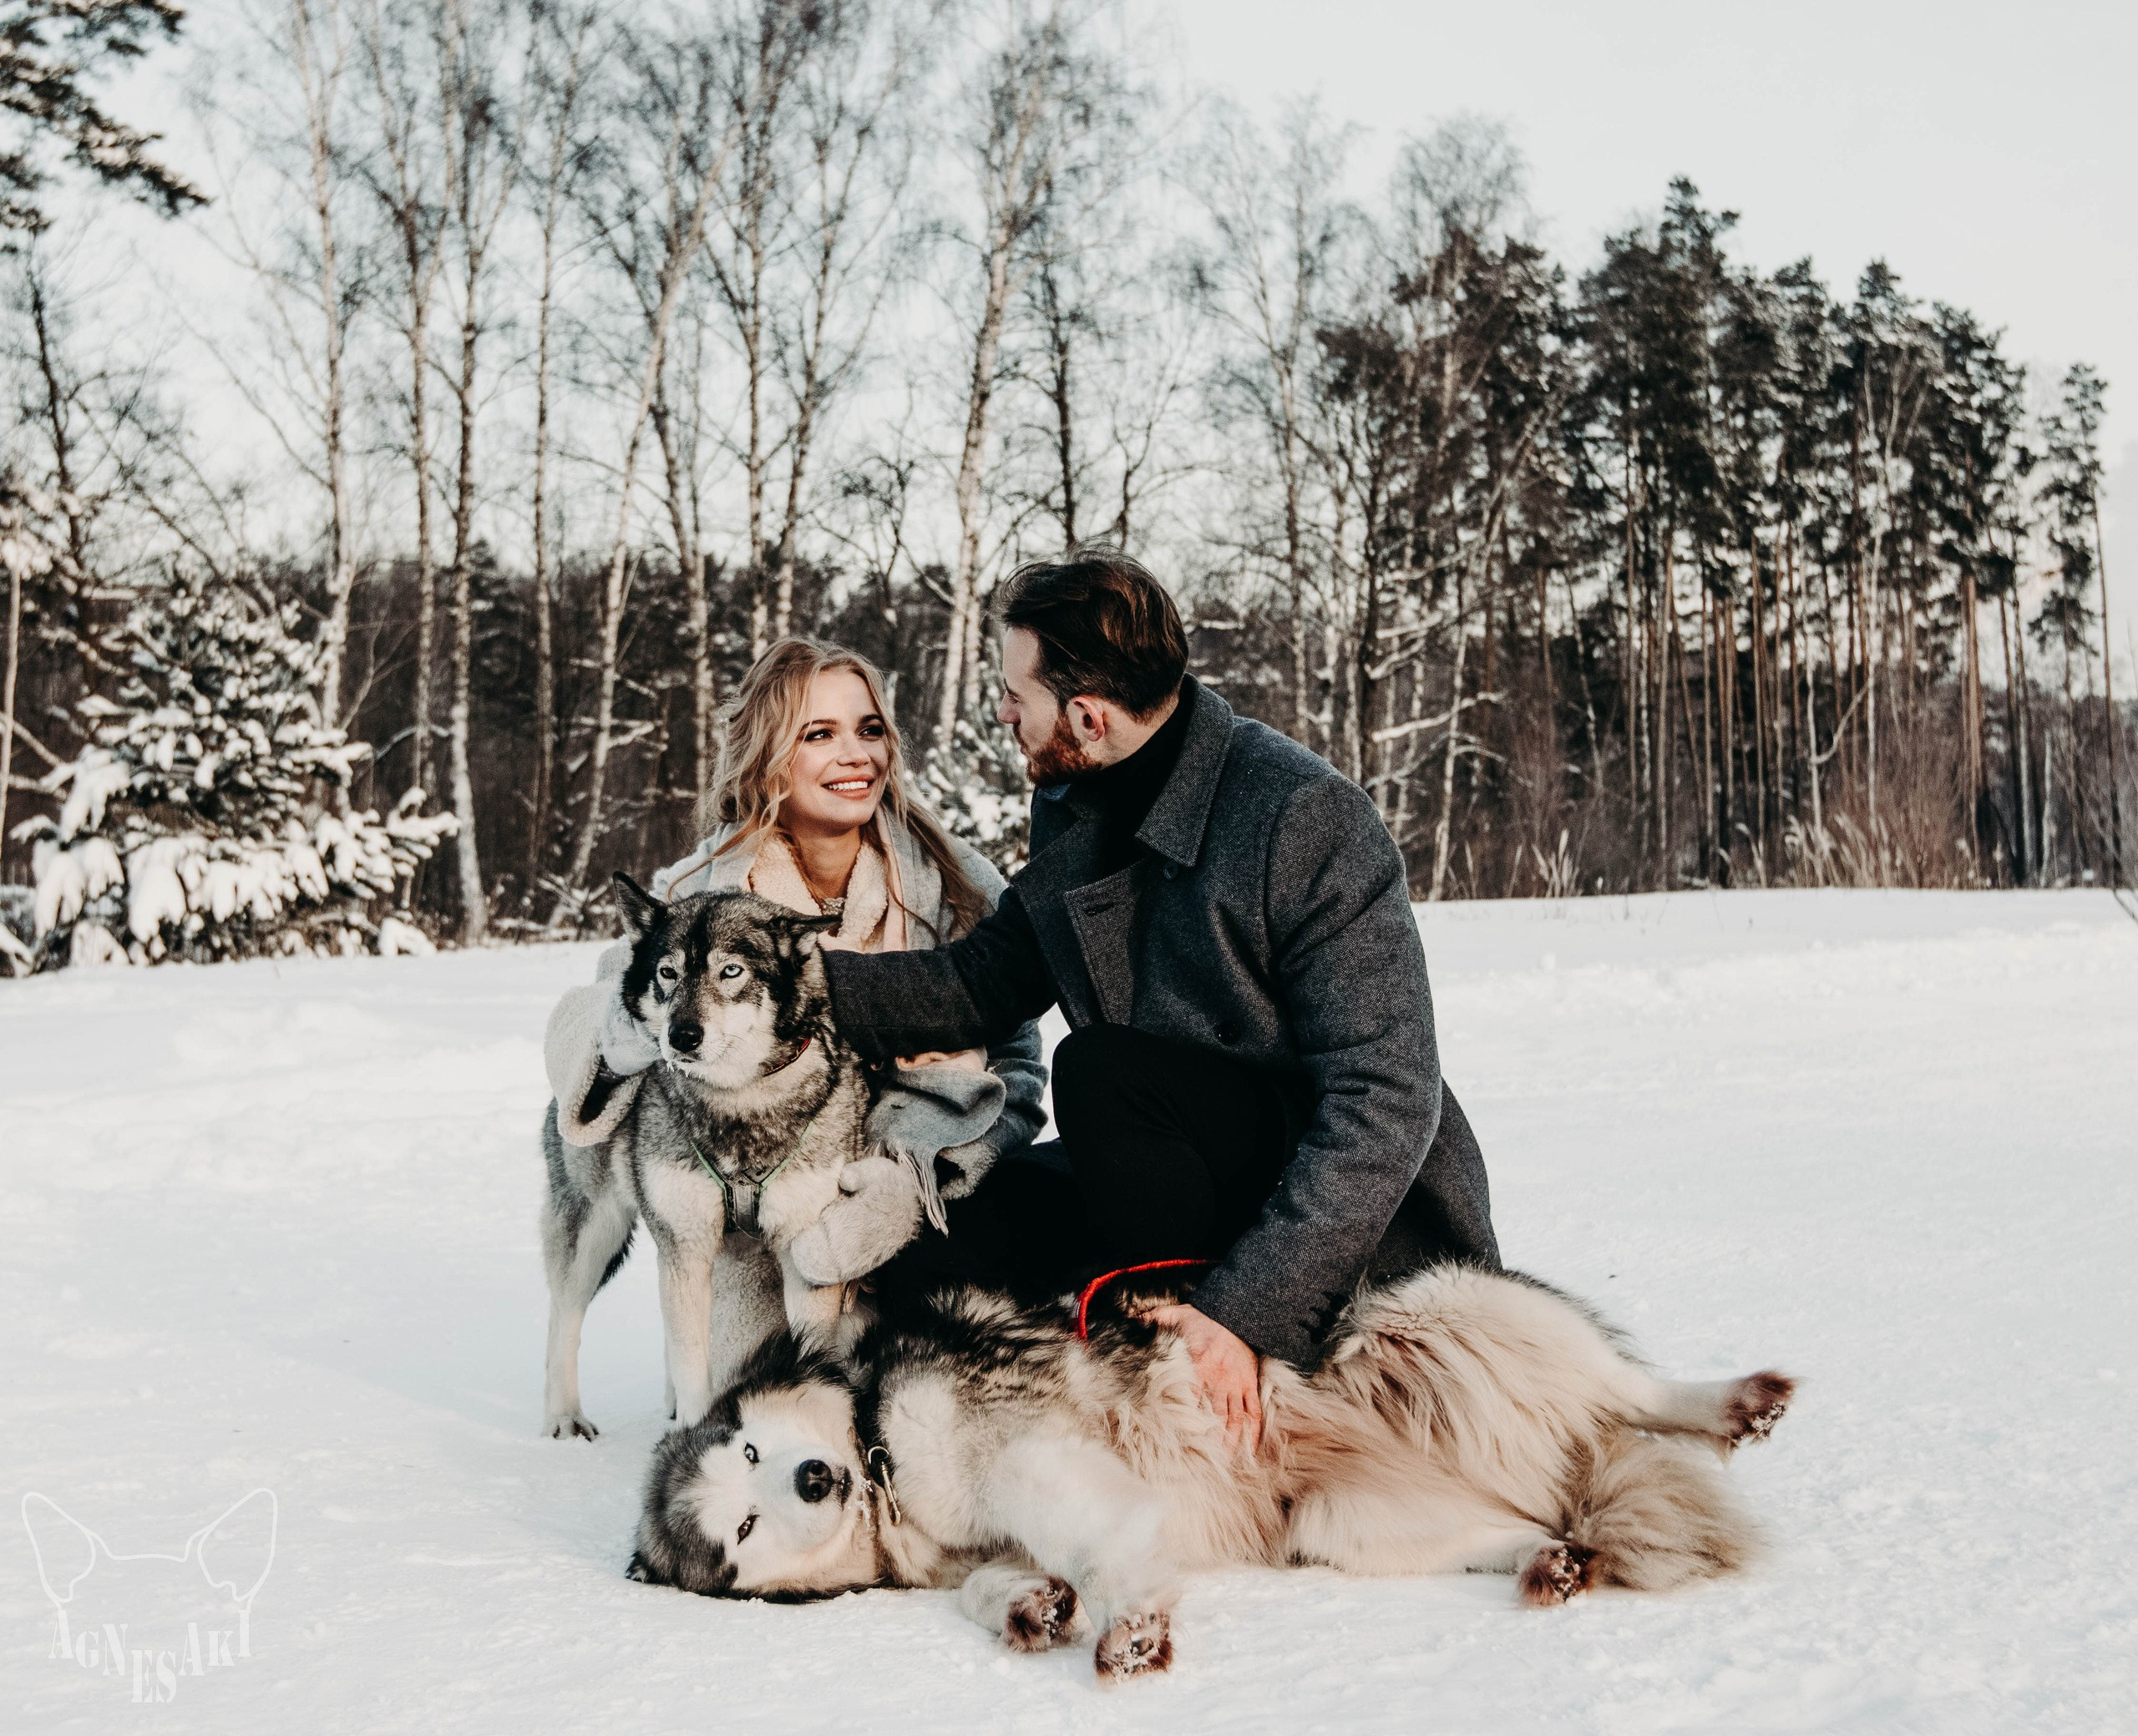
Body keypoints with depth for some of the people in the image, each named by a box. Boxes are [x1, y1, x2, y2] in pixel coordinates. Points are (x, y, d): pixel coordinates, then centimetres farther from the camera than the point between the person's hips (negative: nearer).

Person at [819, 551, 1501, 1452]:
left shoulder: (1307, 816, -22)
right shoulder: (1069, 818, 4)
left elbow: (1387, 1098, -26)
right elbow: (981, 984, 14)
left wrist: (1248, 1310, -33)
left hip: (1368, 1227, -7)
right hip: (1207, 1196, 8)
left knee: (1099, 1075, -30)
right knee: (932, 1259, -9)